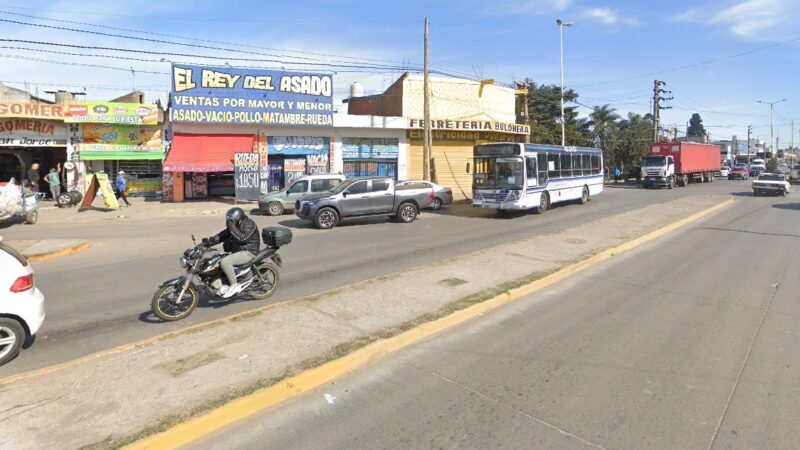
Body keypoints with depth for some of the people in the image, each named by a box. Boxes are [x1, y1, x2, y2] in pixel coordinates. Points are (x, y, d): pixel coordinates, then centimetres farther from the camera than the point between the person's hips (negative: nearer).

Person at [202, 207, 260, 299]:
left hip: (248, 252, -11)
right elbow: (223, 235, 14)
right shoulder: (235, 225, 14)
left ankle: (234, 286, -22)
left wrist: (232, 228, -28)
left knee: (224, 262, -28)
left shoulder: (249, 224, -15)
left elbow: (242, 238, -29)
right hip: (238, 251, 11)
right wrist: (209, 241, 3)